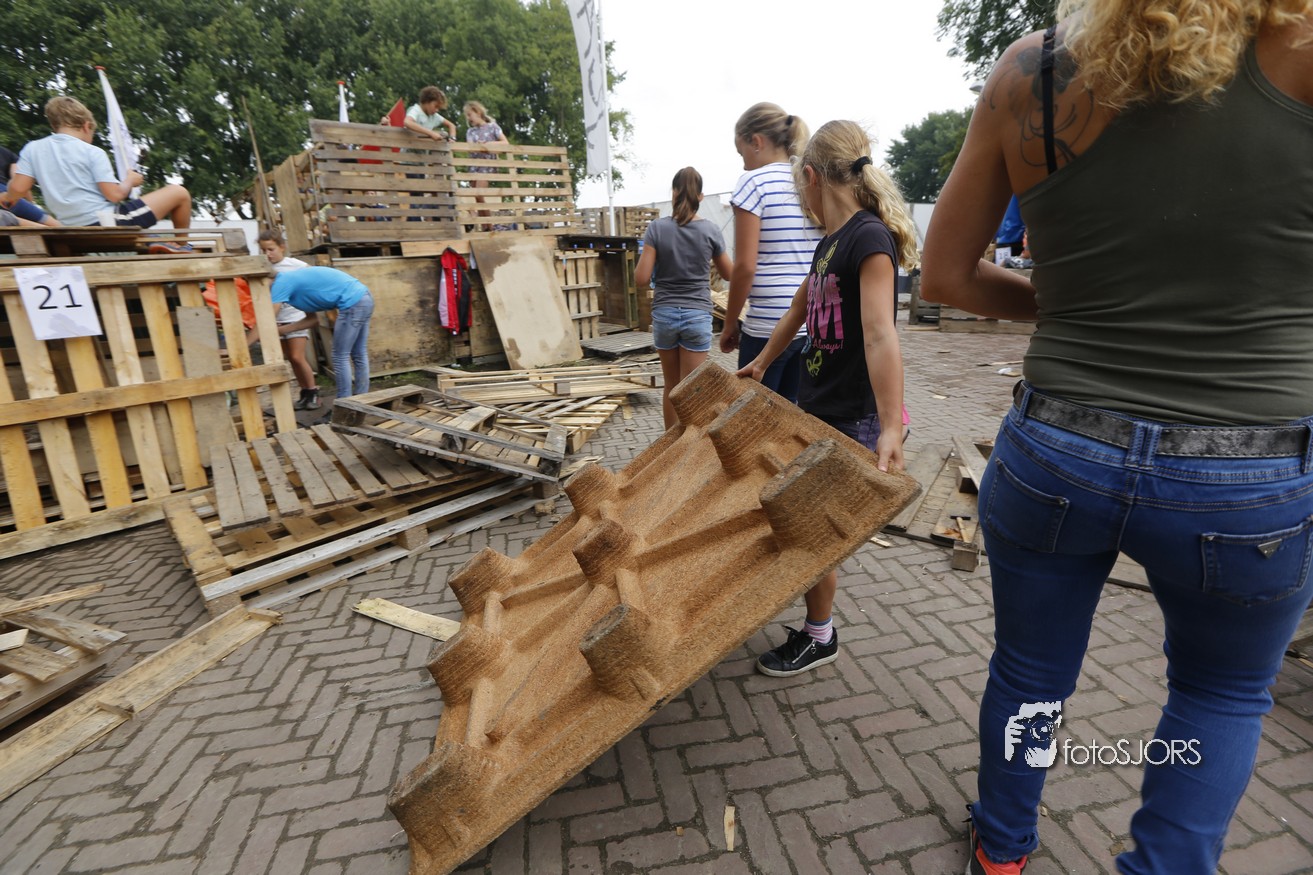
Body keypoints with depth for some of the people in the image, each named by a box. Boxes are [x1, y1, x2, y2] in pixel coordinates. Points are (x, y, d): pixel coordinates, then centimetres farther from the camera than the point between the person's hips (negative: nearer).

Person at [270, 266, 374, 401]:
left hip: (352, 302, -10)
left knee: (340, 357, 0)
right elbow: (311, 318, 23)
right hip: (363, 298, 10)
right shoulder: (294, 280, 21)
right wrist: (280, 330, 22)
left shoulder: (282, 282, -5)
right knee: (359, 355, 13)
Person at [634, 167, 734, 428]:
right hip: (697, 316, -1)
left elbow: (641, 279, -8)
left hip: (664, 314, 1)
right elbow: (729, 273, 11)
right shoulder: (710, 230, -2)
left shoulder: (657, 228, -5)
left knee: (671, 387, 16)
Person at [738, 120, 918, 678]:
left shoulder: (868, 237, -17)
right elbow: (799, 309, 25)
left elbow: (880, 334, -28)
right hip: (816, 403, 9)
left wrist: (890, 429, -34)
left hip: (852, 416, -9)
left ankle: (819, 639, 24)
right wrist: (762, 362, 35)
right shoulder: (830, 241, 11)